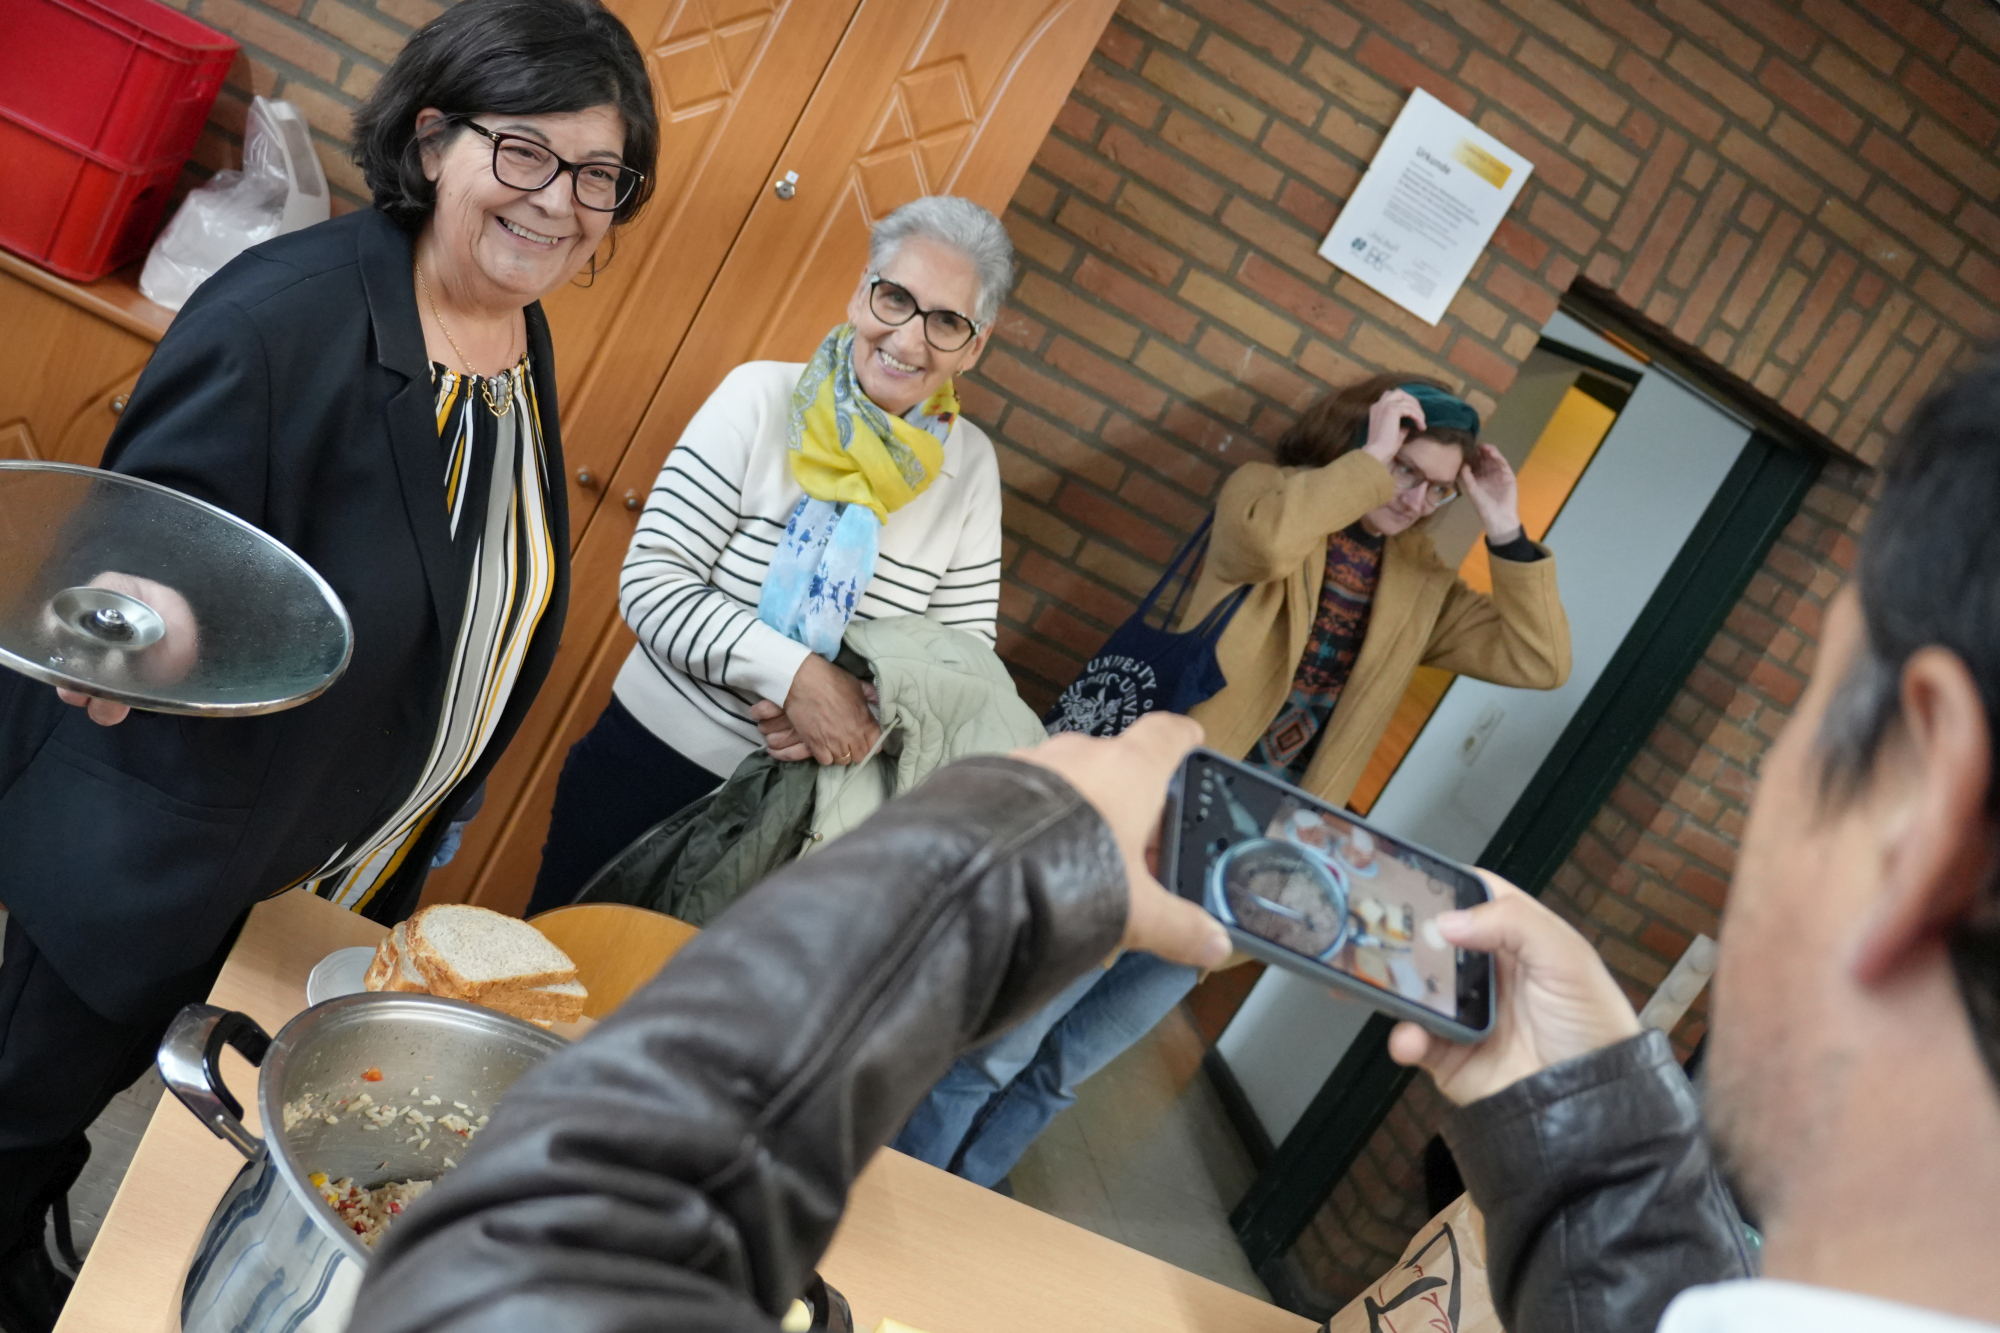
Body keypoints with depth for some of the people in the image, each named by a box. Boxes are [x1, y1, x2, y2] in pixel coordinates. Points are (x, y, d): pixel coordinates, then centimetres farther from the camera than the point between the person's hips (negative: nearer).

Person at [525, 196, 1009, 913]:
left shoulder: (969, 465, -5)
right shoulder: (763, 397, -12)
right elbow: (650, 582, -16)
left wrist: (858, 705, -22)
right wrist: (796, 674, -28)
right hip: (654, 762, -1)